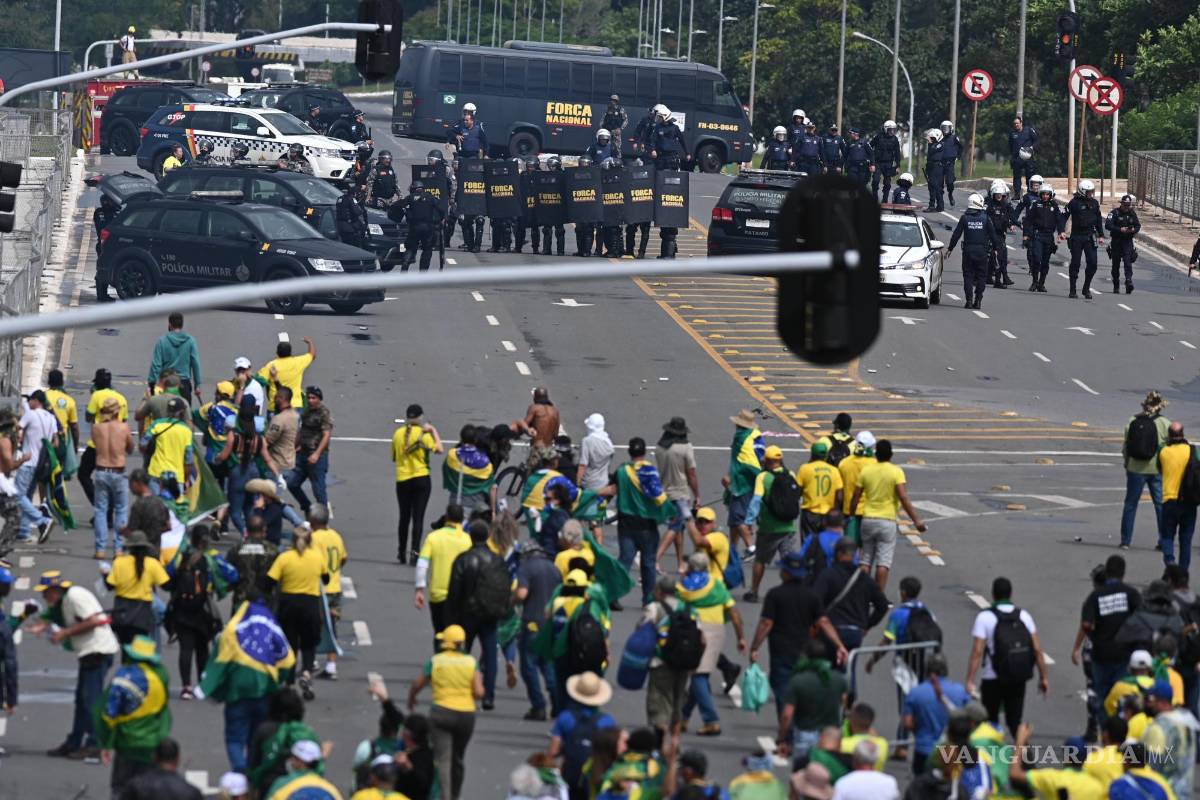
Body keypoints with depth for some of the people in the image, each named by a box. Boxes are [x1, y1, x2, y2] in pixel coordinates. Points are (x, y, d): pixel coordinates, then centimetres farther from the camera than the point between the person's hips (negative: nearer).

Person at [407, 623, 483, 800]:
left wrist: (411, 700, 27)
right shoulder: (471, 663, 0)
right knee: (458, 758, 19)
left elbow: (416, 686, 5)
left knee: (442, 759, -7)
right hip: (466, 713, 3)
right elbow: (479, 692, -8)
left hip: (442, 711, -3)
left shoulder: (435, 662, -2)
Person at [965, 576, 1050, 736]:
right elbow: (1037, 649, 0)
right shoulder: (1023, 616, 2)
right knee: (1015, 721, 9)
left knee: (990, 722, 14)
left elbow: (977, 652, -16)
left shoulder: (985, 617, -10)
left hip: (993, 680, -3)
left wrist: (970, 681, -17)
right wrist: (1044, 677, 7)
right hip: (1019, 679, 3)